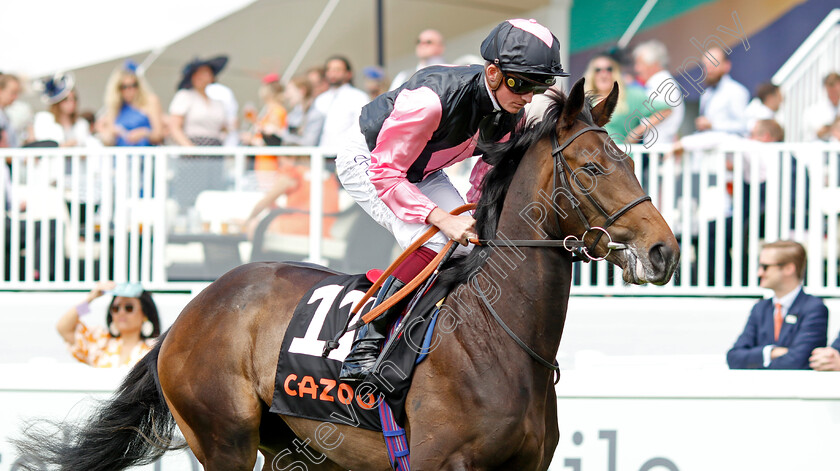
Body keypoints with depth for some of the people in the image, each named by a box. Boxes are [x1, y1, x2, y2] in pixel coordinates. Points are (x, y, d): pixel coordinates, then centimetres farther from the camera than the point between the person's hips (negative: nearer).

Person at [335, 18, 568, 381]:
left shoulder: (513, 116, -14)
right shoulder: (433, 99, -39)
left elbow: (488, 181, 2)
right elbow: (385, 173, -34)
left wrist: (477, 221, -16)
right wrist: (442, 218, -42)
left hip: (422, 172, 8)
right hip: (366, 159, -8)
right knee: (431, 245, -27)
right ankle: (365, 347, -24)